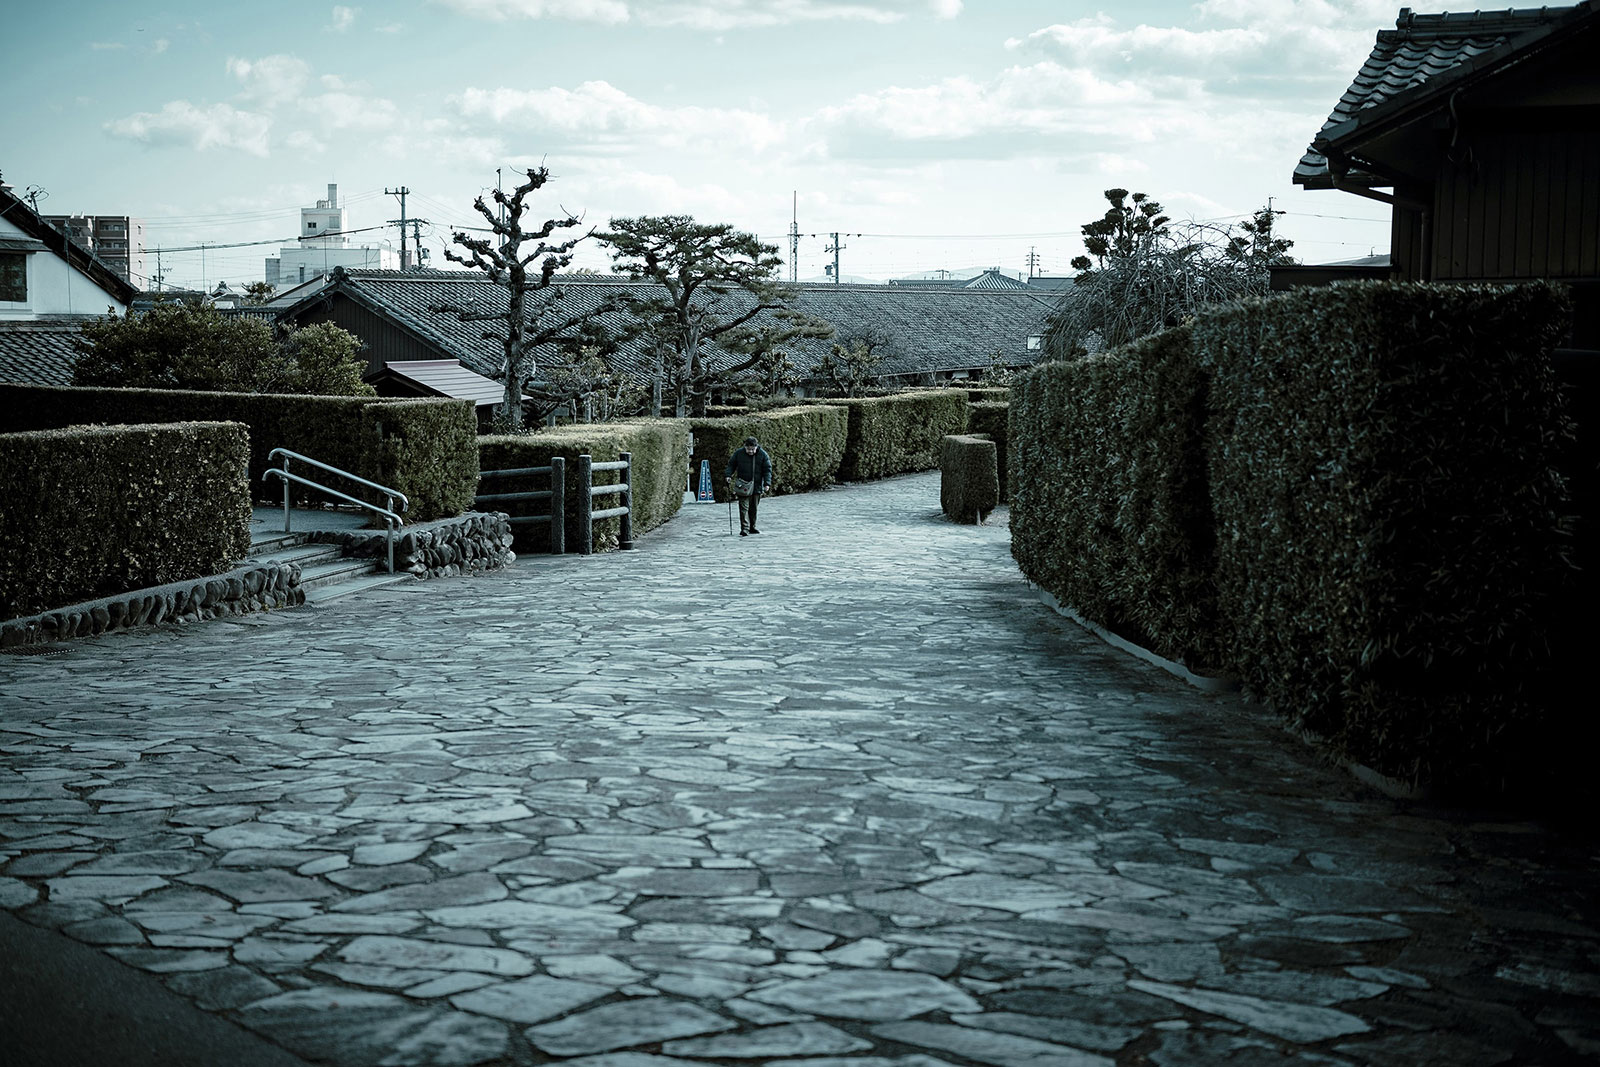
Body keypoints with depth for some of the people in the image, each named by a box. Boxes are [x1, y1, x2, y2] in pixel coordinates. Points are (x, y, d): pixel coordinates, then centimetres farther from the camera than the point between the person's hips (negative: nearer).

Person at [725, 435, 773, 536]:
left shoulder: (763, 455, -2)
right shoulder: (738, 453, -1)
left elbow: (767, 470, 1)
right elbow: (731, 465, 9)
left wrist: (767, 483, -9)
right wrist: (728, 475, -7)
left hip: (757, 486, 1)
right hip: (743, 486, -1)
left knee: (753, 508, 10)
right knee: (744, 507, -11)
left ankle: (752, 527, 23)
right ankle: (744, 528, -15)